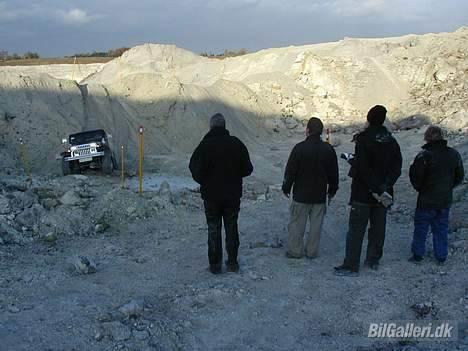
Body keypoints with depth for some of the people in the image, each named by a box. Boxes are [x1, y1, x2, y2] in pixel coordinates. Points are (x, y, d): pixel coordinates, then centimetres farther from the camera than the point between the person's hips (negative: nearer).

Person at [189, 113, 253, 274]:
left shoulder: (204, 145, -13)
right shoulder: (237, 144, -5)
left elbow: (197, 172, -14)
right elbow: (247, 169, 0)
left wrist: (204, 182, 7)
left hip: (211, 196, -2)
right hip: (233, 195, 2)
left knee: (214, 230, 8)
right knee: (231, 229, 13)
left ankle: (215, 265, 13)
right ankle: (232, 263, 19)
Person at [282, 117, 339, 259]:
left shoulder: (300, 148, -13)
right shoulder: (328, 149, 1)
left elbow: (290, 170, -9)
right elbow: (334, 173, 9)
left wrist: (286, 187, 4)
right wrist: (332, 190, 21)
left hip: (301, 195, -3)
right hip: (320, 195, 4)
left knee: (297, 223, 7)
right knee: (316, 224, 10)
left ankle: (295, 250, 12)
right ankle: (312, 251, 16)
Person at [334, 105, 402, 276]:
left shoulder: (363, 140, -14)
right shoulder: (392, 141, 5)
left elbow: (363, 168, -21)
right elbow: (397, 168, 3)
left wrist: (377, 189, -17)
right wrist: (384, 187, -7)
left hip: (363, 193, -6)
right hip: (383, 196, 6)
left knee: (356, 230, -2)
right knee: (378, 228, 16)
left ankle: (351, 266, -1)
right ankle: (373, 260, 27)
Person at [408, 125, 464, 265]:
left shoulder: (424, 156, -19)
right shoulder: (454, 155, -1)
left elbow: (415, 178, -14)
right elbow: (459, 177, 9)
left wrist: (419, 188, 7)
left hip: (427, 200, -4)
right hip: (446, 200, 4)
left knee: (421, 228, 9)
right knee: (441, 228, 15)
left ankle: (417, 255, 15)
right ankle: (441, 257, 20)